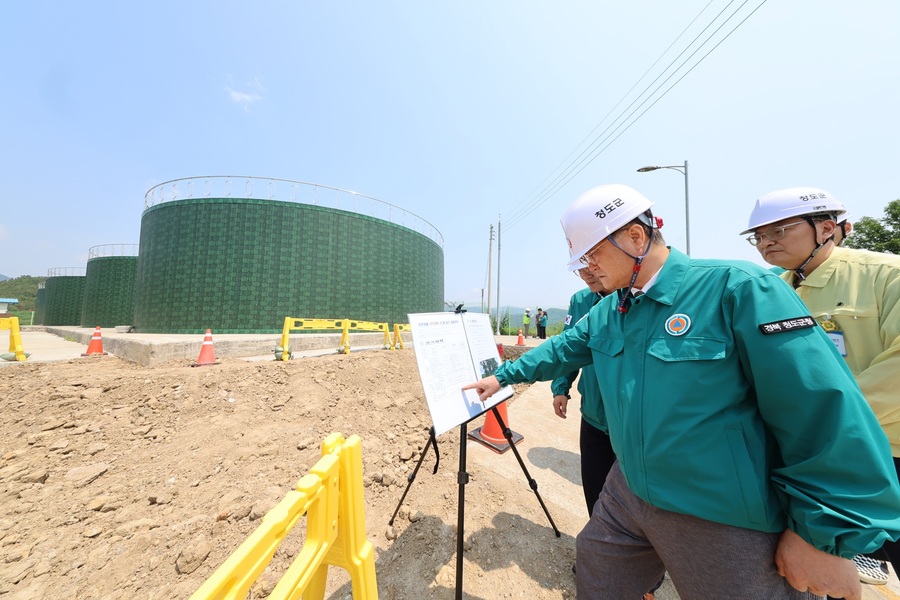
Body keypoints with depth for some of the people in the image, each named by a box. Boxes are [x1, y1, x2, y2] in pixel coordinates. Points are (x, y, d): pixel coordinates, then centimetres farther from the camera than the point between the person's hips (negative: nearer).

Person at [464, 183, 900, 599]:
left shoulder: (737, 288, -19)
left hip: (731, 525, -5)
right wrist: (503, 376, 14)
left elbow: (824, 409, -18)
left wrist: (827, 535, -13)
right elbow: (561, 350, 12)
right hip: (628, 496, 6)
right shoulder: (606, 313, 1)